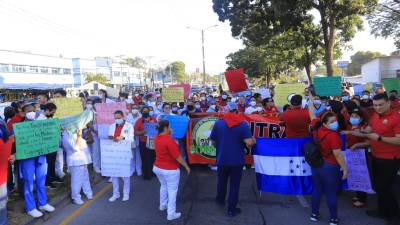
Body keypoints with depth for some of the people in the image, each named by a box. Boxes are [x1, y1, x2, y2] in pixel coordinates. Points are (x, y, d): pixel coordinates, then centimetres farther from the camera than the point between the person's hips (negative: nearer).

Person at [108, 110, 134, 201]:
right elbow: (109, 138, 7)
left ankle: (126, 193, 20)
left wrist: (122, 138, -28)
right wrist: (110, 137, -16)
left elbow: (131, 139, -11)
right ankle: (115, 194, 23)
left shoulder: (129, 126, -2)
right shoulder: (112, 126, 11)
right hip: (113, 153, 4)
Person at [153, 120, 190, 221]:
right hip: (170, 170, -8)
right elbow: (177, 157, -23)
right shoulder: (169, 140, -27)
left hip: (157, 167, 8)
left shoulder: (156, 138, -2)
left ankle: (163, 205, 45)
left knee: (163, 186, 28)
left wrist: (169, 134, 6)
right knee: (172, 190, 6)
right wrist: (186, 166, -11)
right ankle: (171, 214, 14)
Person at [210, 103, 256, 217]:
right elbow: (249, 143, -19)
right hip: (237, 160, -2)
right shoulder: (243, 124, -12)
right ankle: (231, 209, 20)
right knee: (234, 184, 11)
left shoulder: (218, 123, -6)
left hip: (222, 159, 2)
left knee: (222, 181, 25)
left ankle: (220, 199, 47)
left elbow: (213, 141, 2)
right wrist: (253, 140, 4)